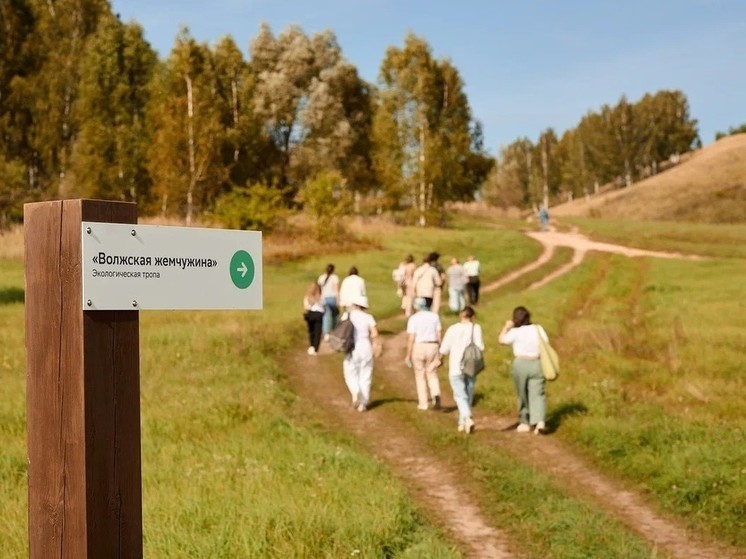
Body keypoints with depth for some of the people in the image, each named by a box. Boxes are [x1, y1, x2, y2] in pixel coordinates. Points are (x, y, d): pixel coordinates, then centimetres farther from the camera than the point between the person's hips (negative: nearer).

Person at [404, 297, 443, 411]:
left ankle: (423, 403, 10)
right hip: (432, 347, 3)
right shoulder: (434, 316, 3)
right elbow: (439, 334, 4)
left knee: (420, 376, 10)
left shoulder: (413, 318, -8)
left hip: (418, 348, -3)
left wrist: (408, 355, -6)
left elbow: (411, 338, -11)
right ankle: (436, 395, -13)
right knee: (432, 375, 12)